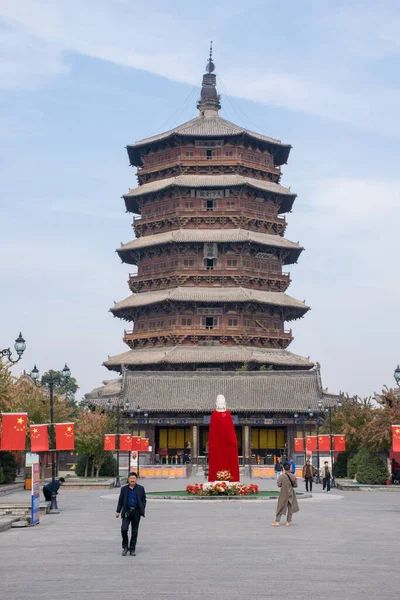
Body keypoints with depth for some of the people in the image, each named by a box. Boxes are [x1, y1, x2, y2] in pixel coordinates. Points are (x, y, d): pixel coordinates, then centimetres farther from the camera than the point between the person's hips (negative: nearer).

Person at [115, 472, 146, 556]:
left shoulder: (140, 488, 4)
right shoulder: (124, 489, 7)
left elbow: (144, 500, 7)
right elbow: (120, 501, 9)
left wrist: (142, 510, -6)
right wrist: (118, 511, 2)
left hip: (136, 512, 0)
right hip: (127, 511, 0)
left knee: (134, 531, 4)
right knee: (124, 529, -13)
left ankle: (132, 549, 14)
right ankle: (125, 547, 5)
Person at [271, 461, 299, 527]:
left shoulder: (281, 476, -14)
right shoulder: (293, 476, -5)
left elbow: (279, 484, -12)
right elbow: (295, 485, 0)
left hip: (283, 494, -2)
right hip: (291, 494, 2)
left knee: (280, 508, 7)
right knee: (290, 508, 12)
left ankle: (277, 521, 7)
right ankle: (288, 522, 14)